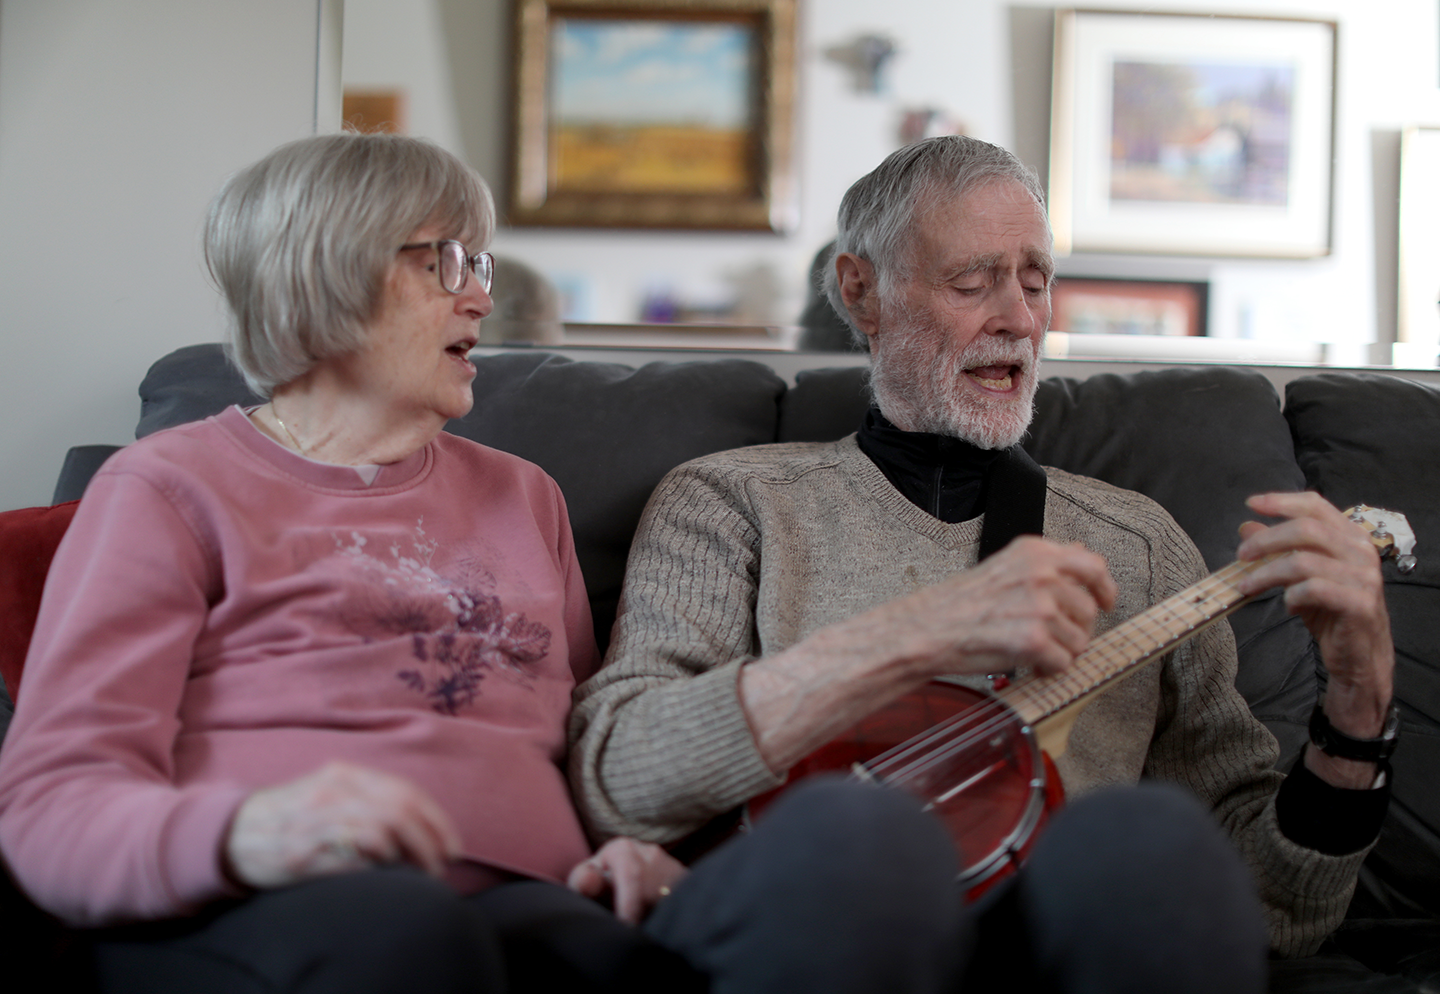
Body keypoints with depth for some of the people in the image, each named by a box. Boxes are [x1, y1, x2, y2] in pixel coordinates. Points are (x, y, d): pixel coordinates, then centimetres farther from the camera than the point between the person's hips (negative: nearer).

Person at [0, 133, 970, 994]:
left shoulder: (520, 495, 30)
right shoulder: (172, 487, 12)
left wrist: (636, 850, 4)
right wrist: (243, 836, -24)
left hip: (524, 907, 5)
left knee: (864, 834, -29)